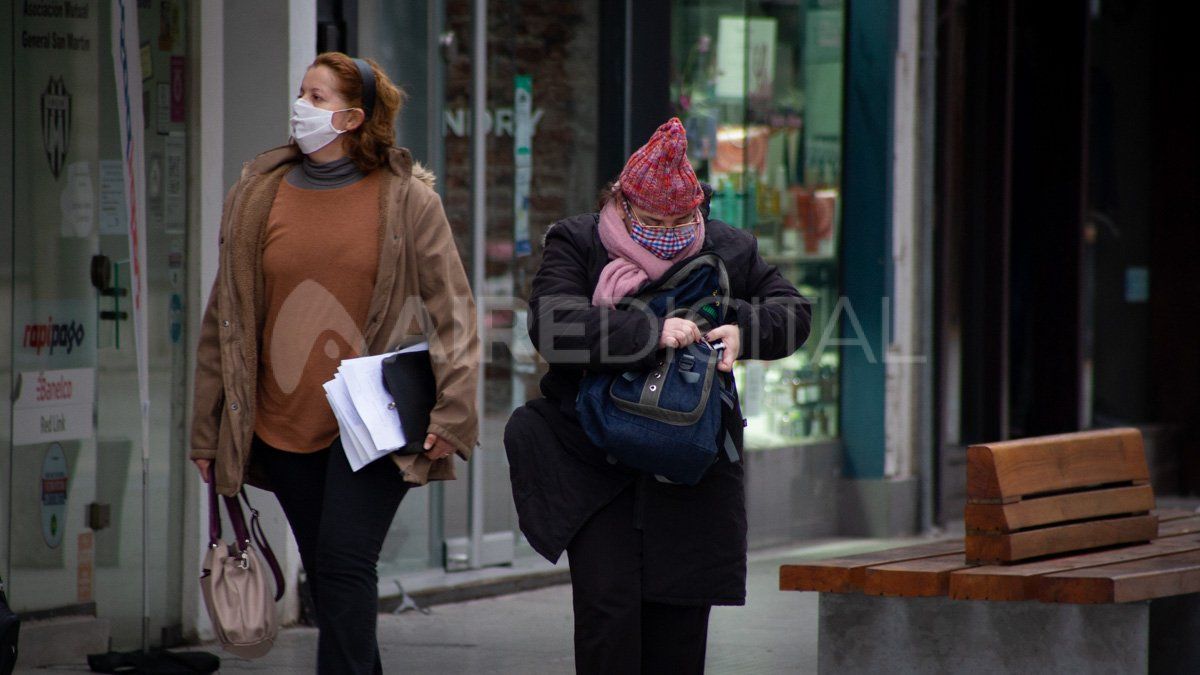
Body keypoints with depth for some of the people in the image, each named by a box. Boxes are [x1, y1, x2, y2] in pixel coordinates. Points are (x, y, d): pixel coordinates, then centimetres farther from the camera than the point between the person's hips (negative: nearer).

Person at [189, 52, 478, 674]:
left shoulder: (407, 200, -2)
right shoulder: (256, 197, 6)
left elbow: (453, 311, -1)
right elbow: (225, 319, 10)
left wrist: (450, 413, -11)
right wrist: (207, 431, 10)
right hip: (283, 429, 4)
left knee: (344, 564, -14)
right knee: (324, 576, 9)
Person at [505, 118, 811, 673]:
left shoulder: (728, 252, 6)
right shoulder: (575, 245, -3)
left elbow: (792, 312, 8)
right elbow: (551, 325, -20)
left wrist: (743, 330, -15)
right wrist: (651, 332, -30)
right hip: (596, 470, -3)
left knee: (680, 625, 6)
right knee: (608, 607, -12)